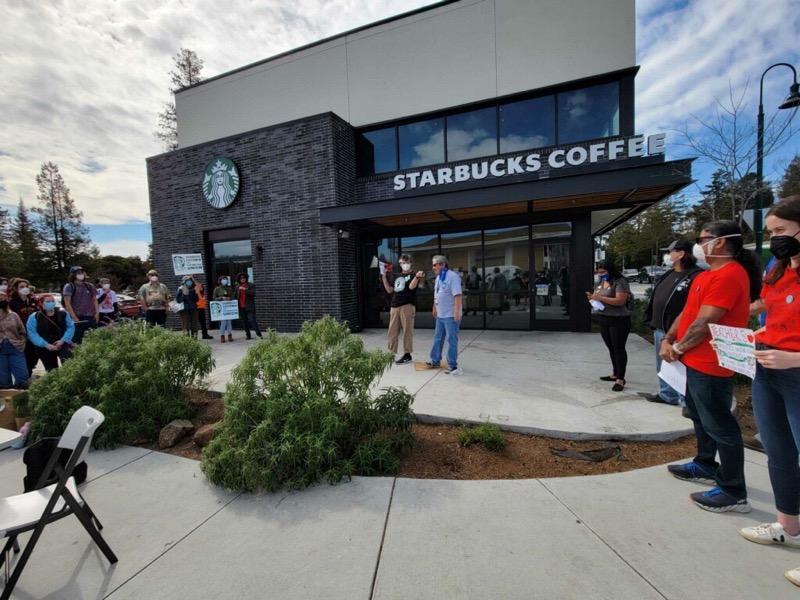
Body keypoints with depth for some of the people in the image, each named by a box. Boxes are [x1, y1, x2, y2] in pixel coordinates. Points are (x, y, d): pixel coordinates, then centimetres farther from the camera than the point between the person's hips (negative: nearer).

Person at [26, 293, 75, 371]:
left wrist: (63, 340, -13)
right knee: (52, 370, 8)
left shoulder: (63, 314, 2)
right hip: (45, 348, 1)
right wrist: (45, 344, -19)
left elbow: (71, 327, 2)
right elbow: (32, 334, -8)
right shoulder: (34, 317, -3)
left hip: (62, 344, -1)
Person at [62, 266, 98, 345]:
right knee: (76, 339, -3)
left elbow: (95, 300, 16)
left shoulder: (89, 286, 14)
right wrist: (74, 317, -13)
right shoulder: (69, 286, 0)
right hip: (77, 317, -4)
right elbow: (67, 303, -6)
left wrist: (97, 313, 3)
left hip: (91, 317, 4)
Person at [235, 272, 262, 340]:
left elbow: (253, 293, -13)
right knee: (244, 322, 6)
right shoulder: (237, 287, 13)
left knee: (252, 320, -12)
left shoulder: (250, 285, 1)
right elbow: (235, 296, 18)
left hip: (249, 307, -4)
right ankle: (248, 336, 13)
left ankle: (259, 334, -10)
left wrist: (245, 289, -20)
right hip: (241, 307, 4)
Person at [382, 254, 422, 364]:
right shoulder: (396, 276, 19)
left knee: (407, 330, -2)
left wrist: (417, 277, -33)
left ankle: (407, 354, 7)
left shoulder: (413, 275, 3)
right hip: (395, 306, 6)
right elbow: (389, 290, 17)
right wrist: (384, 277, 10)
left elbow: (411, 286, -16)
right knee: (392, 331, 7)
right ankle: (391, 353, 17)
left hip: (407, 306, -5)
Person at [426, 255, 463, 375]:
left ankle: (452, 365, 7)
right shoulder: (438, 277, 12)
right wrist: (434, 309, 23)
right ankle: (435, 361, 30)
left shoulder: (452, 277, -16)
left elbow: (458, 296, -22)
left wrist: (457, 312, -26)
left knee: (452, 340, -1)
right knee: (438, 338, 17)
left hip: (450, 315, -9)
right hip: (440, 315, 9)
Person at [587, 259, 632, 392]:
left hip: (618, 321, -8)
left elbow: (620, 301, -22)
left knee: (619, 349, -4)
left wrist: (600, 297, -25)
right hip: (603, 320, 8)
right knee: (611, 348, 14)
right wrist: (592, 297, -2)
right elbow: (599, 299, 21)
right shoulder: (601, 283, 13)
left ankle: (620, 379, 1)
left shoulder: (620, 282, -12)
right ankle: (615, 374, 25)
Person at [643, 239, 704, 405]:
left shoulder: (696, 276, -16)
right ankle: (667, 395, 35)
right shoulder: (668, 275, 14)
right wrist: (652, 320, 17)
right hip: (659, 330, 10)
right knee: (662, 366, 20)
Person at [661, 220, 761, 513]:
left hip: (710, 366, -10)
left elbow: (704, 323, -22)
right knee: (701, 418, 22)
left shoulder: (729, 275, -19)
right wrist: (668, 340, 3)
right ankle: (706, 466, 39)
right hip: (697, 362, 10)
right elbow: (686, 312, 14)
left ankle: (734, 492, 14)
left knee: (720, 426, 1)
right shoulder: (706, 275, 14)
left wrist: (679, 348, -10)